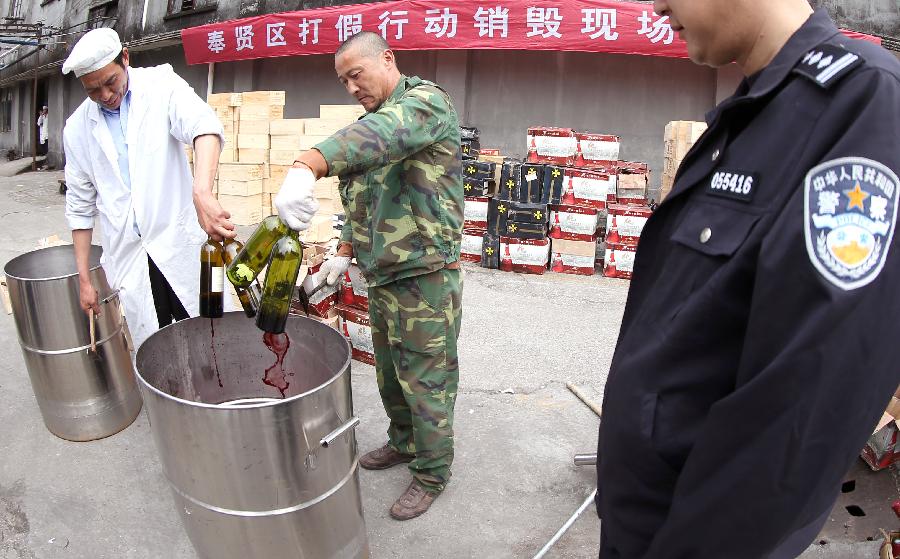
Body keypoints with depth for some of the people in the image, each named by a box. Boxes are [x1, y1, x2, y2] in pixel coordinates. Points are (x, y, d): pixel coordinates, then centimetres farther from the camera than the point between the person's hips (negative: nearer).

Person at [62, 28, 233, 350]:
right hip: (128, 258, 3)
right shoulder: (78, 128, 8)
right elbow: (80, 205, 14)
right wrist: (84, 279, 12)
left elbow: (203, 126, -24)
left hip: (178, 247, -2)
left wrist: (203, 193, -44)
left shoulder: (161, 85, -2)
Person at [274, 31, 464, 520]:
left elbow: (383, 133, -37)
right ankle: (403, 443, 43)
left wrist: (307, 165, -50)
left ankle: (432, 472, 22)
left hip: (425, 278, -9)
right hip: (382, 278, 9)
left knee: (426, 381, 3)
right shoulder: (373, 125, 16)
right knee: (389, 374, 21)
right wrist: (346, 251, 13)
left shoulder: (425, 100, -13)